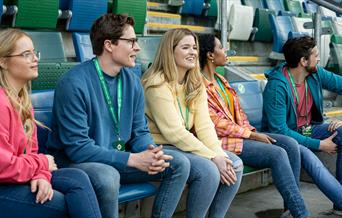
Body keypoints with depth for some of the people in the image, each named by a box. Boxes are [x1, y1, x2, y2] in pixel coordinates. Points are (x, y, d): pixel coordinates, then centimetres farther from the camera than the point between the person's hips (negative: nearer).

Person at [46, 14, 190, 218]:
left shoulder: (132, 81, 1)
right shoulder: (74, 84, -21)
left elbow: (140, 132, 7)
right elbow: (77, 147, -24)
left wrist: (150, 152, -18)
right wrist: (132, 159, -26)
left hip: (119, 158, 7)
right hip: (77, 162, -7)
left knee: (179, 163, -4)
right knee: (108, 177, -38)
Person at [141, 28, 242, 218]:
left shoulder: (196, 84, 8)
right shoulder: (158, 84, -17)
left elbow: (204, 125, -2)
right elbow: (174, 132, -23)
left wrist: (220, 154, -18)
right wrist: (213, 157, -24)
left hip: (184, 145, 8)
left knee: (235, 164, -7)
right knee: (208, 170, -28)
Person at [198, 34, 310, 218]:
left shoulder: (220, 80, 17)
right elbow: (217, 124, -17)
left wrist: (251, 131, 1)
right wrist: (253, 135, -14)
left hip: (241, 133, 9)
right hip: (222, 141, -9)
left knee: (290, 144, -7)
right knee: (277, 154, -22)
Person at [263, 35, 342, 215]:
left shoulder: (316, 74, -3)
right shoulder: (276, 86, -24)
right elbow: (279, 130, -25)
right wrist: (318, 145, -24)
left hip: (308, 129, 7)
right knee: (305, 154, -37)